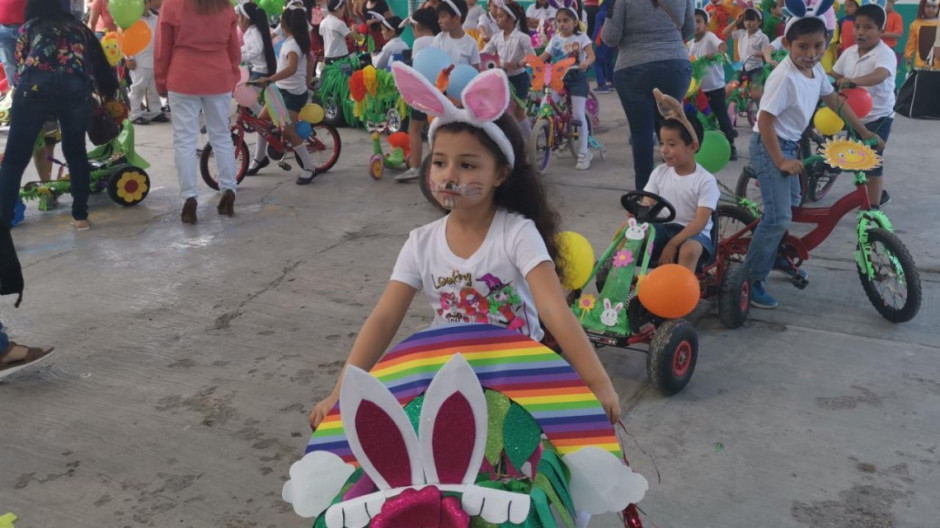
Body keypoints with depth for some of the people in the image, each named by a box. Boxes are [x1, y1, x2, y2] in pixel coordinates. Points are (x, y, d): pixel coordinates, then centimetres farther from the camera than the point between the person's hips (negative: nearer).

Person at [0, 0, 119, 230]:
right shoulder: (78, 27, 33)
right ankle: (80, 216, 24)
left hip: (37, 84, -1)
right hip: (76, 86, 2)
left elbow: (21, 68, 22)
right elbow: (97, 63, 28)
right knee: (76, 152, 21)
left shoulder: (28, 28, 28)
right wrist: (108, 95, 39)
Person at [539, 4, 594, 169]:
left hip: (577, 78, -4)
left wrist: (586, 63, -37)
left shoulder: (581, 37, -2)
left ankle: (583, 153, -4)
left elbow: (591, 55, -14)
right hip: (558, 78, 4)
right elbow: (544, 57, 5)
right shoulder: (555, 39, 9)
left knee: (578, 114, -10)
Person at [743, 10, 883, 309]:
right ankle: (751, 280, -4)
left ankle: (779, 256, 42)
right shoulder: (784, 77, -26)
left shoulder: (815, 70, 1)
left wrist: (865, 133, 16)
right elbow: (765, 120, -26)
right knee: (778, 218, -13)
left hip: (789, 145, 9)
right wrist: (780, 161, -25)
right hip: (769, 147, -9)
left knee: (792, 205, 23)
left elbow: (835, 102, 14)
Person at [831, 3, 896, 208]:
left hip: (878, 117, -7)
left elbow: (880, 75, -41)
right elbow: (835, 76, 10)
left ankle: (873, 208, 5)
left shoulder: (885, 54, -20)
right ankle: (879, 193, 40)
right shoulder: (849, 52, 1)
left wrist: (853, 81, -56)